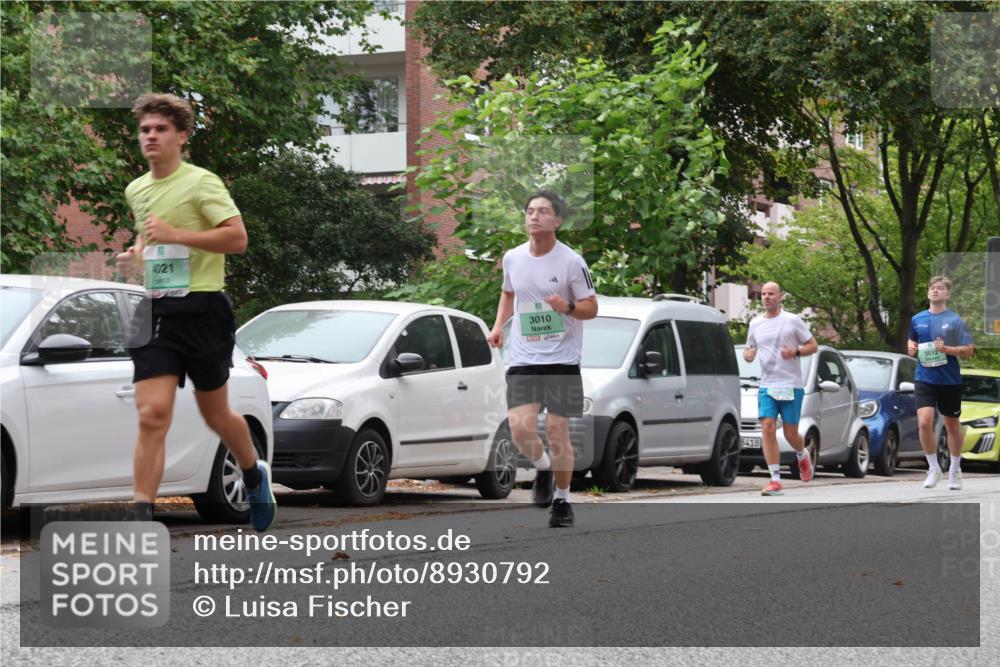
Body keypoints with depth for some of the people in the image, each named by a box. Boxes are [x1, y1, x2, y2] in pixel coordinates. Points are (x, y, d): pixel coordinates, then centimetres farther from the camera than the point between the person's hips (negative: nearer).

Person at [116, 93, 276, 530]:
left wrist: (175, 235, -22)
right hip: (155, 312, 4)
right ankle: (142, 517, -15)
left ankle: (255, 475, 41)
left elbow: (237, 237, -17)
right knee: (152, 415, -12)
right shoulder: (136, 190, 13)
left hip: (202, 309, -4)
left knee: (215, 415, 11)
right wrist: (137, 254, 11)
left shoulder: (201, 182, -8)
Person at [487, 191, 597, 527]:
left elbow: (591, 307, -2)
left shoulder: (571, 261, -7)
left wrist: (568, 307, -23)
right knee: (520, 427, -14)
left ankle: (562, 500, 17)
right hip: (522, 359, 3)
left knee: (557, 430, -2)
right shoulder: (512, 258, 5)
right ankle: (543, 467, 19)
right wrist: (499, 325, 8)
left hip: (562, 359, -3)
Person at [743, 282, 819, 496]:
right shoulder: (755, 324, 11)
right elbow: (748, 350, 21)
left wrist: (795, 352, -16)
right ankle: (775, 480, -10)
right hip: (766, 385, 3)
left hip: (791, 386, -3)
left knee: (790, 433, 1)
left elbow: (813, 346, 4)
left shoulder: (793, 320, 0)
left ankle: (803, 456, 37)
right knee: (768, 428, -12)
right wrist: (748, 354, -4)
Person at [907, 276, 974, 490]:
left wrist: (947, 349, -22)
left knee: (952, 425, 10)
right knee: (924, 422, -16)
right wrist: (911, 348, -1)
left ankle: (955, 470, 28)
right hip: (925, 379, 1)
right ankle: (933, 468, 1)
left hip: (950, 381, -1)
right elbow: (911, 341, 22)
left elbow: (968, 351, -6)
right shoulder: (917, 319, 5)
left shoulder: (955, 320, -4)